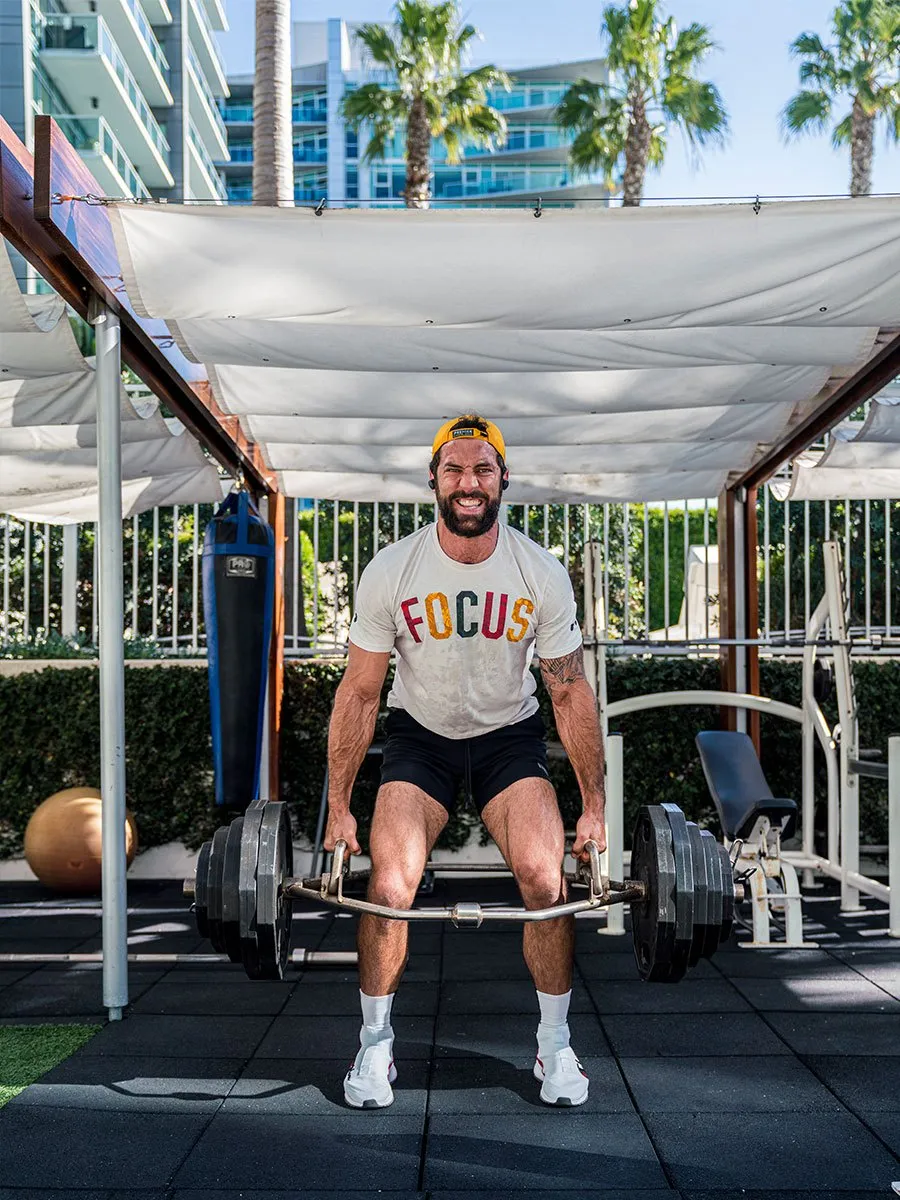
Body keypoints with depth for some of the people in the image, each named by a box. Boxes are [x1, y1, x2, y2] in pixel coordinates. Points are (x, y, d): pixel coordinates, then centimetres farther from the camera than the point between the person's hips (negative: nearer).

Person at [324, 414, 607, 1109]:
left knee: (546, 877, -18)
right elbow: (360, 693, -10)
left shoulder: (541, 575, -15)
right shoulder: (391, 571, -16)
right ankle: (376, 1044, 5)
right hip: (420, 736, 0)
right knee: (389, 884, -17)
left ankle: (555, 1043, 4)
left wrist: (594, 807, -8)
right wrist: (339, 808, -9)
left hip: (510, 735, 0)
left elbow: (571, 694, -8)